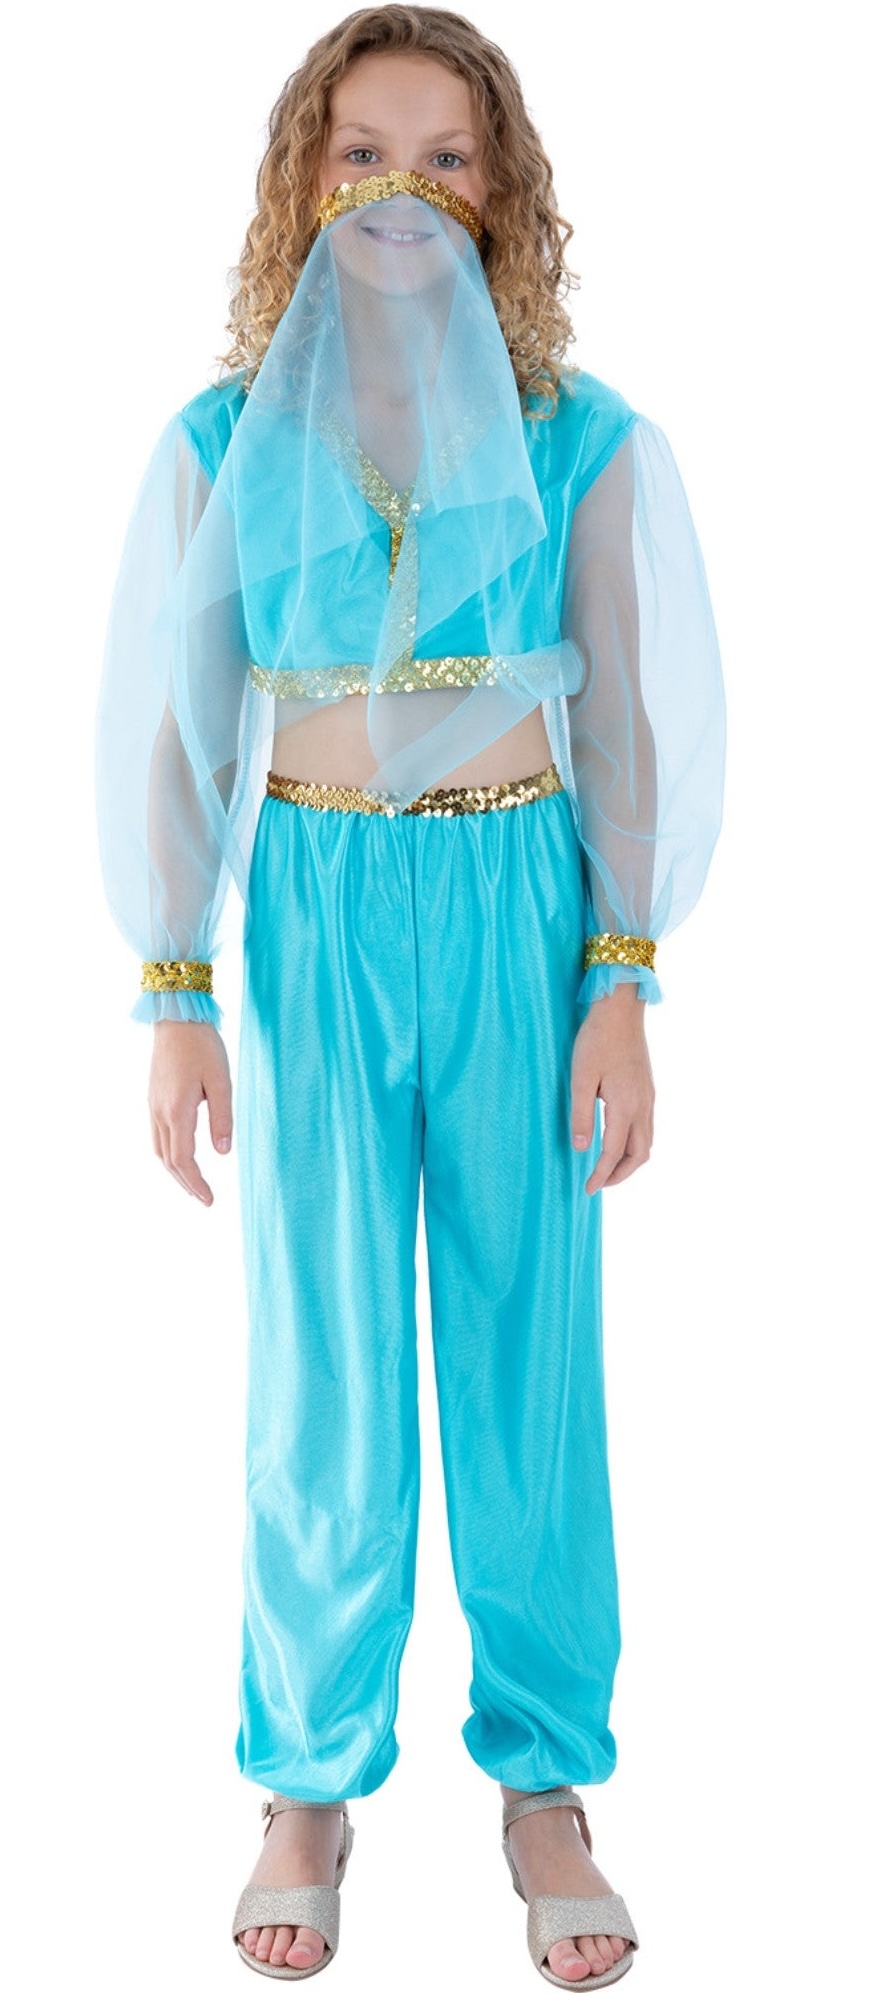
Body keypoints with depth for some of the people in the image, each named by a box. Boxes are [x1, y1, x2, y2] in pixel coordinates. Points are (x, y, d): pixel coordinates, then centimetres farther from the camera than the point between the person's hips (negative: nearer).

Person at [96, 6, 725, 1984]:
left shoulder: (582, 439, 1)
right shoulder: (224, 443, 2)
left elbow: (640, 723, 1)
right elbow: (166, 726, 4)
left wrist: (621, 989, -5)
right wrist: (175, 997, -1)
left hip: (522, 906, 0)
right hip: (318, 913, 0)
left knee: (531, 1347, 6)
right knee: (323, 1363, 4)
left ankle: (546, 1779, 22)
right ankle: (313, 1778, 22)